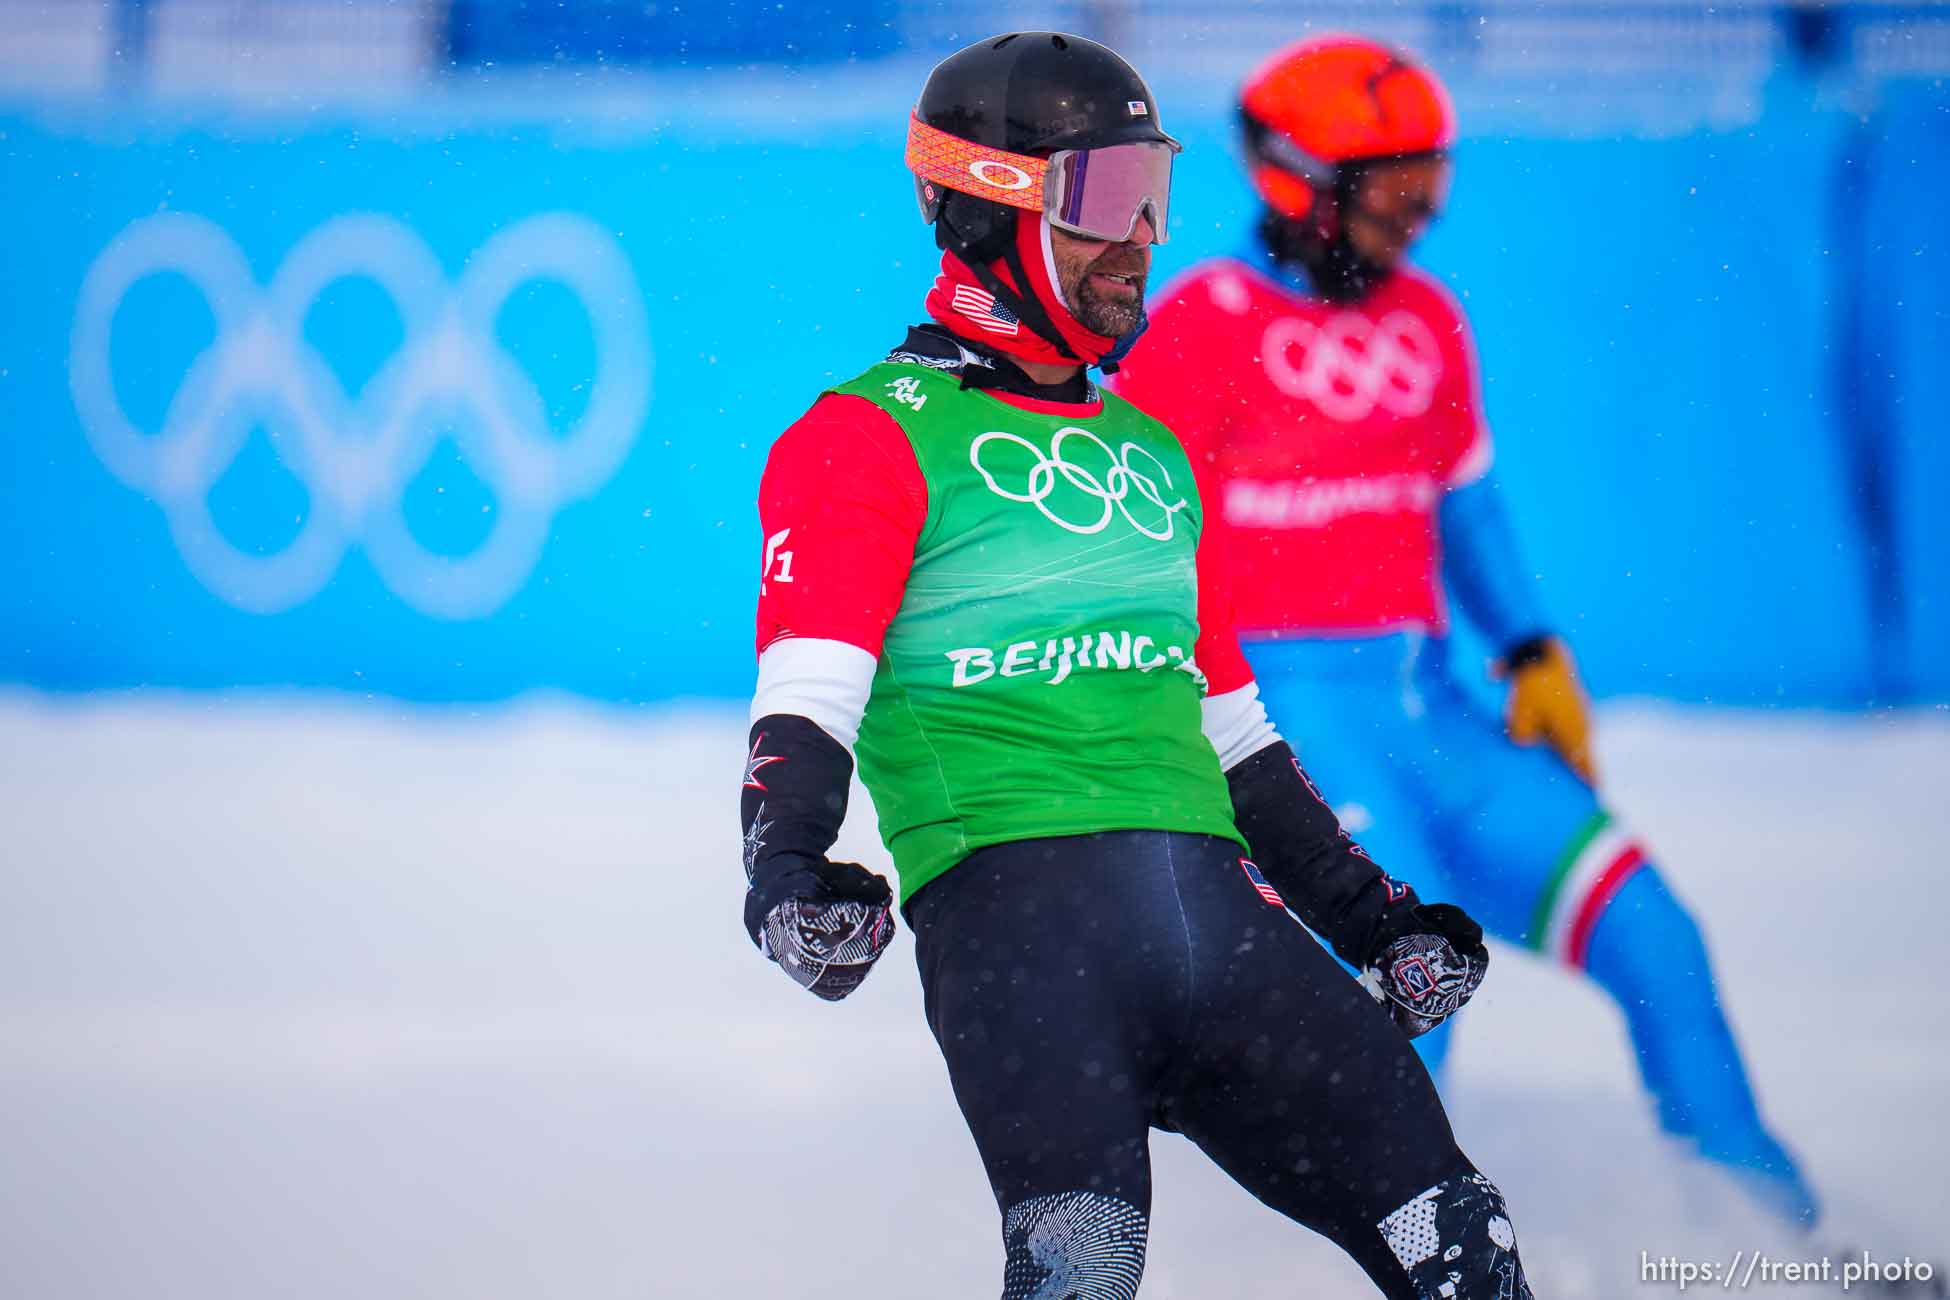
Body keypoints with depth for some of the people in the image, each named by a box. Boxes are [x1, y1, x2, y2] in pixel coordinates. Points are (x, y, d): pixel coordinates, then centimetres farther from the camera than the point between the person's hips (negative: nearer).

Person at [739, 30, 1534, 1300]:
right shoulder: (870, 441, 5)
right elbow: (807, 698, -7)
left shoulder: (1150, 454, 27)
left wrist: (1370, 913, 30)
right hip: (1012, 901, -7)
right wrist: (787, 868, -25)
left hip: (1213, 903, 7)